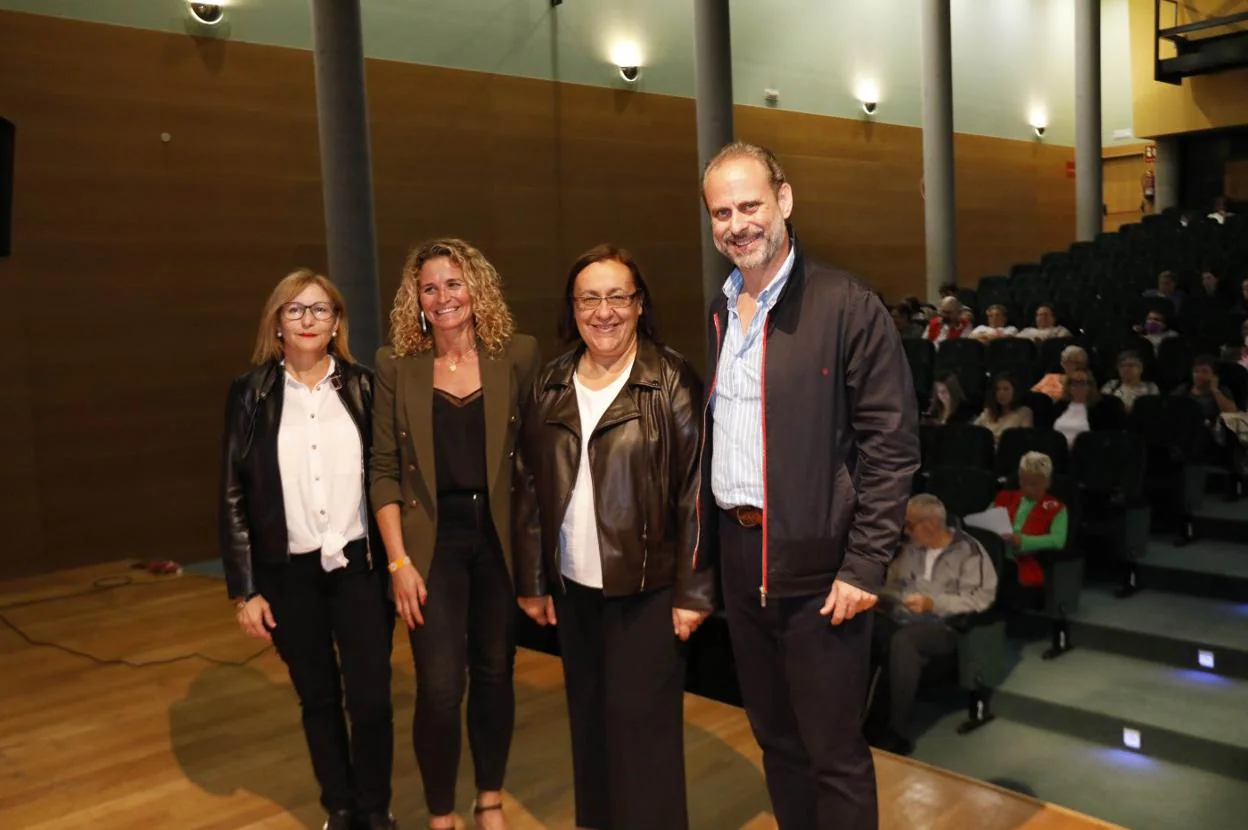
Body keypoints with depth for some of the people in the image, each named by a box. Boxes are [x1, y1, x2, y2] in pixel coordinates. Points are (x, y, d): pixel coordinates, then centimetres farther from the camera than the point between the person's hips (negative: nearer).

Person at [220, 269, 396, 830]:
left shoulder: (362, 387, 1)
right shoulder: (251, 393, 0)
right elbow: (234, 496, 1)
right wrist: (244, 589, -2)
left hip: (359, 567, 0)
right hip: (289, 574, 1)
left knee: (371, 699, 0)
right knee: (318, 699, 13)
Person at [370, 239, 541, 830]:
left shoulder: (518, 355, -1)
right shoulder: (396, 364, -2)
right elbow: (384, 469, -2)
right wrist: (399, 560, -8)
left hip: (499, 535, 1)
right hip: (432, 539, -1)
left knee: (495, 673, 13)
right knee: (440, 687, -5)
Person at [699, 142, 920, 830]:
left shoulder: (847, 306, -10)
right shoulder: (716, 315, 10)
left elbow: (892, 444, -11)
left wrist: (865, 565, -15)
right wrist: (701, 553, 12)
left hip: (817, 566, -6)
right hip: (737, 559, 6)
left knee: (834, 753, 6)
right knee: (775, 741, 20)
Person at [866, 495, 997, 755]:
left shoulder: (968, 550, -1)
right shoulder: (909, 548, 17)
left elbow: (981, 598, -10)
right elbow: (893, 586, 26)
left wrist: (933, 603, -18)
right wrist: (878, 597, 4)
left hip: (946, 624, -5)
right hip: (902, 619, 5)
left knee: (903, 641, -38)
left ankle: (894, 734, -30)